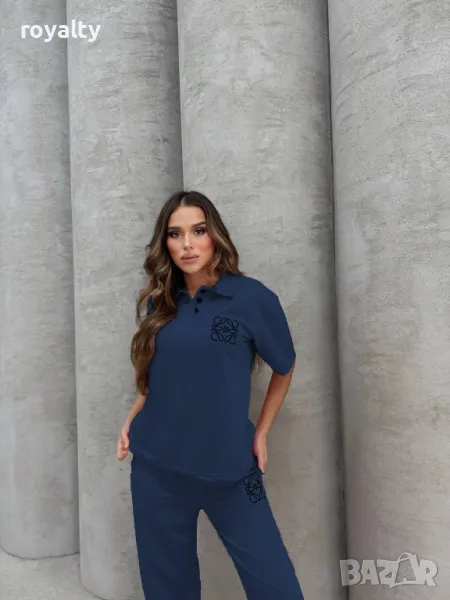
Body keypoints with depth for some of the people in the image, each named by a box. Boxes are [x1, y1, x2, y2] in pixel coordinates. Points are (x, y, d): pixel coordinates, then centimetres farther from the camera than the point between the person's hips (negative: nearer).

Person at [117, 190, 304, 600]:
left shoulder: (251, 297, -10)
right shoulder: (161, 302, 2)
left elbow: (284, 368, 4)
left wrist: (261, 434, 4)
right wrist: (131, 421, 4)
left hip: (229, 468, -3)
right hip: (156, 468, 4)